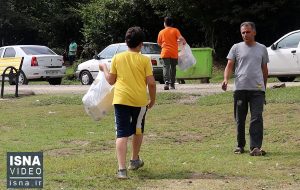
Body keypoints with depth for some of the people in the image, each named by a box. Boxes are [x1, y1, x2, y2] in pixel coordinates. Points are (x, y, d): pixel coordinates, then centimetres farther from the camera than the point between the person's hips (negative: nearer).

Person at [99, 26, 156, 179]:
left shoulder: (117, 58, 3)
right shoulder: (144, 60, -3)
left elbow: (111, 80, 8)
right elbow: (151, 82, -5)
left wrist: (104, 69, 27)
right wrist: (152, 100, 9)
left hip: (121, 99, 0)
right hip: (139, 100, 0)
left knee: (122, 134, -5)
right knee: (138, 131, 23)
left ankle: (122, 169, -18)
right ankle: (135, 160, 39)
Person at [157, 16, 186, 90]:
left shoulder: (161, 32, 5)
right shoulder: (175, 30, 2)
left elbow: (159, 43, 13)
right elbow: (181, 38, -11)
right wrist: (184, 41, 10)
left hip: (165, 53, -1)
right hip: (174, 53, 1)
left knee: (166, 67, -8)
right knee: (173, 68, 12)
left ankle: (166, 82, -30)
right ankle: (172, 84, 15)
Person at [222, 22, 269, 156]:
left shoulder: (262, 49, 12)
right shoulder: (236, 48, 8)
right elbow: (229, 65, 1)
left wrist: (264, 88, 19)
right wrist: (226, 79, -18)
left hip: (257, 89, 0)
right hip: (240, 88, 0)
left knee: (257, 118, -10)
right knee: (239, 119, 7)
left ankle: (255, 147, -14)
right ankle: (240, 145, 20)